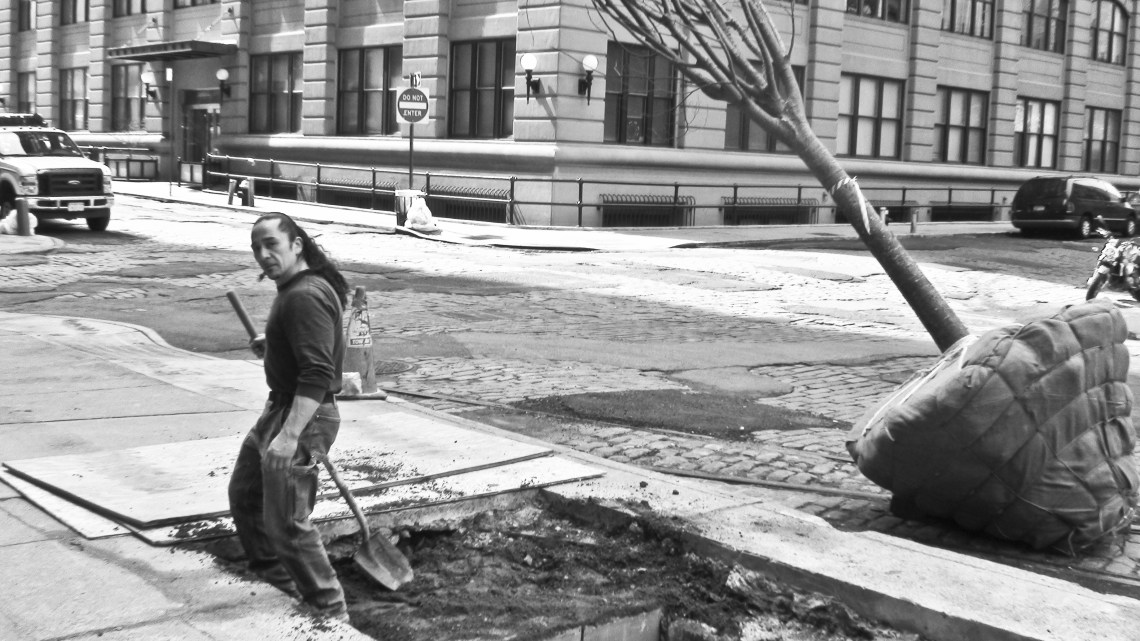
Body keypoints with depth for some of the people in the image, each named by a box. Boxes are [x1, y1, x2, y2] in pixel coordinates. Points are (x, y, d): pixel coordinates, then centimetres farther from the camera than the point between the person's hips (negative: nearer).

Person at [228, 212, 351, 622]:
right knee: (244, 495, 23)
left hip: (302, 415, -11)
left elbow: (317, 374, -30)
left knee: (285, 524, -7)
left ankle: (330, 613, 6)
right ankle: (274, 581, 38)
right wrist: (272, 345, 11)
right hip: (279, 407, 11)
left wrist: (289, 436, -34)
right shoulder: (293, 289, 11)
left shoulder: (305, 296, -23)